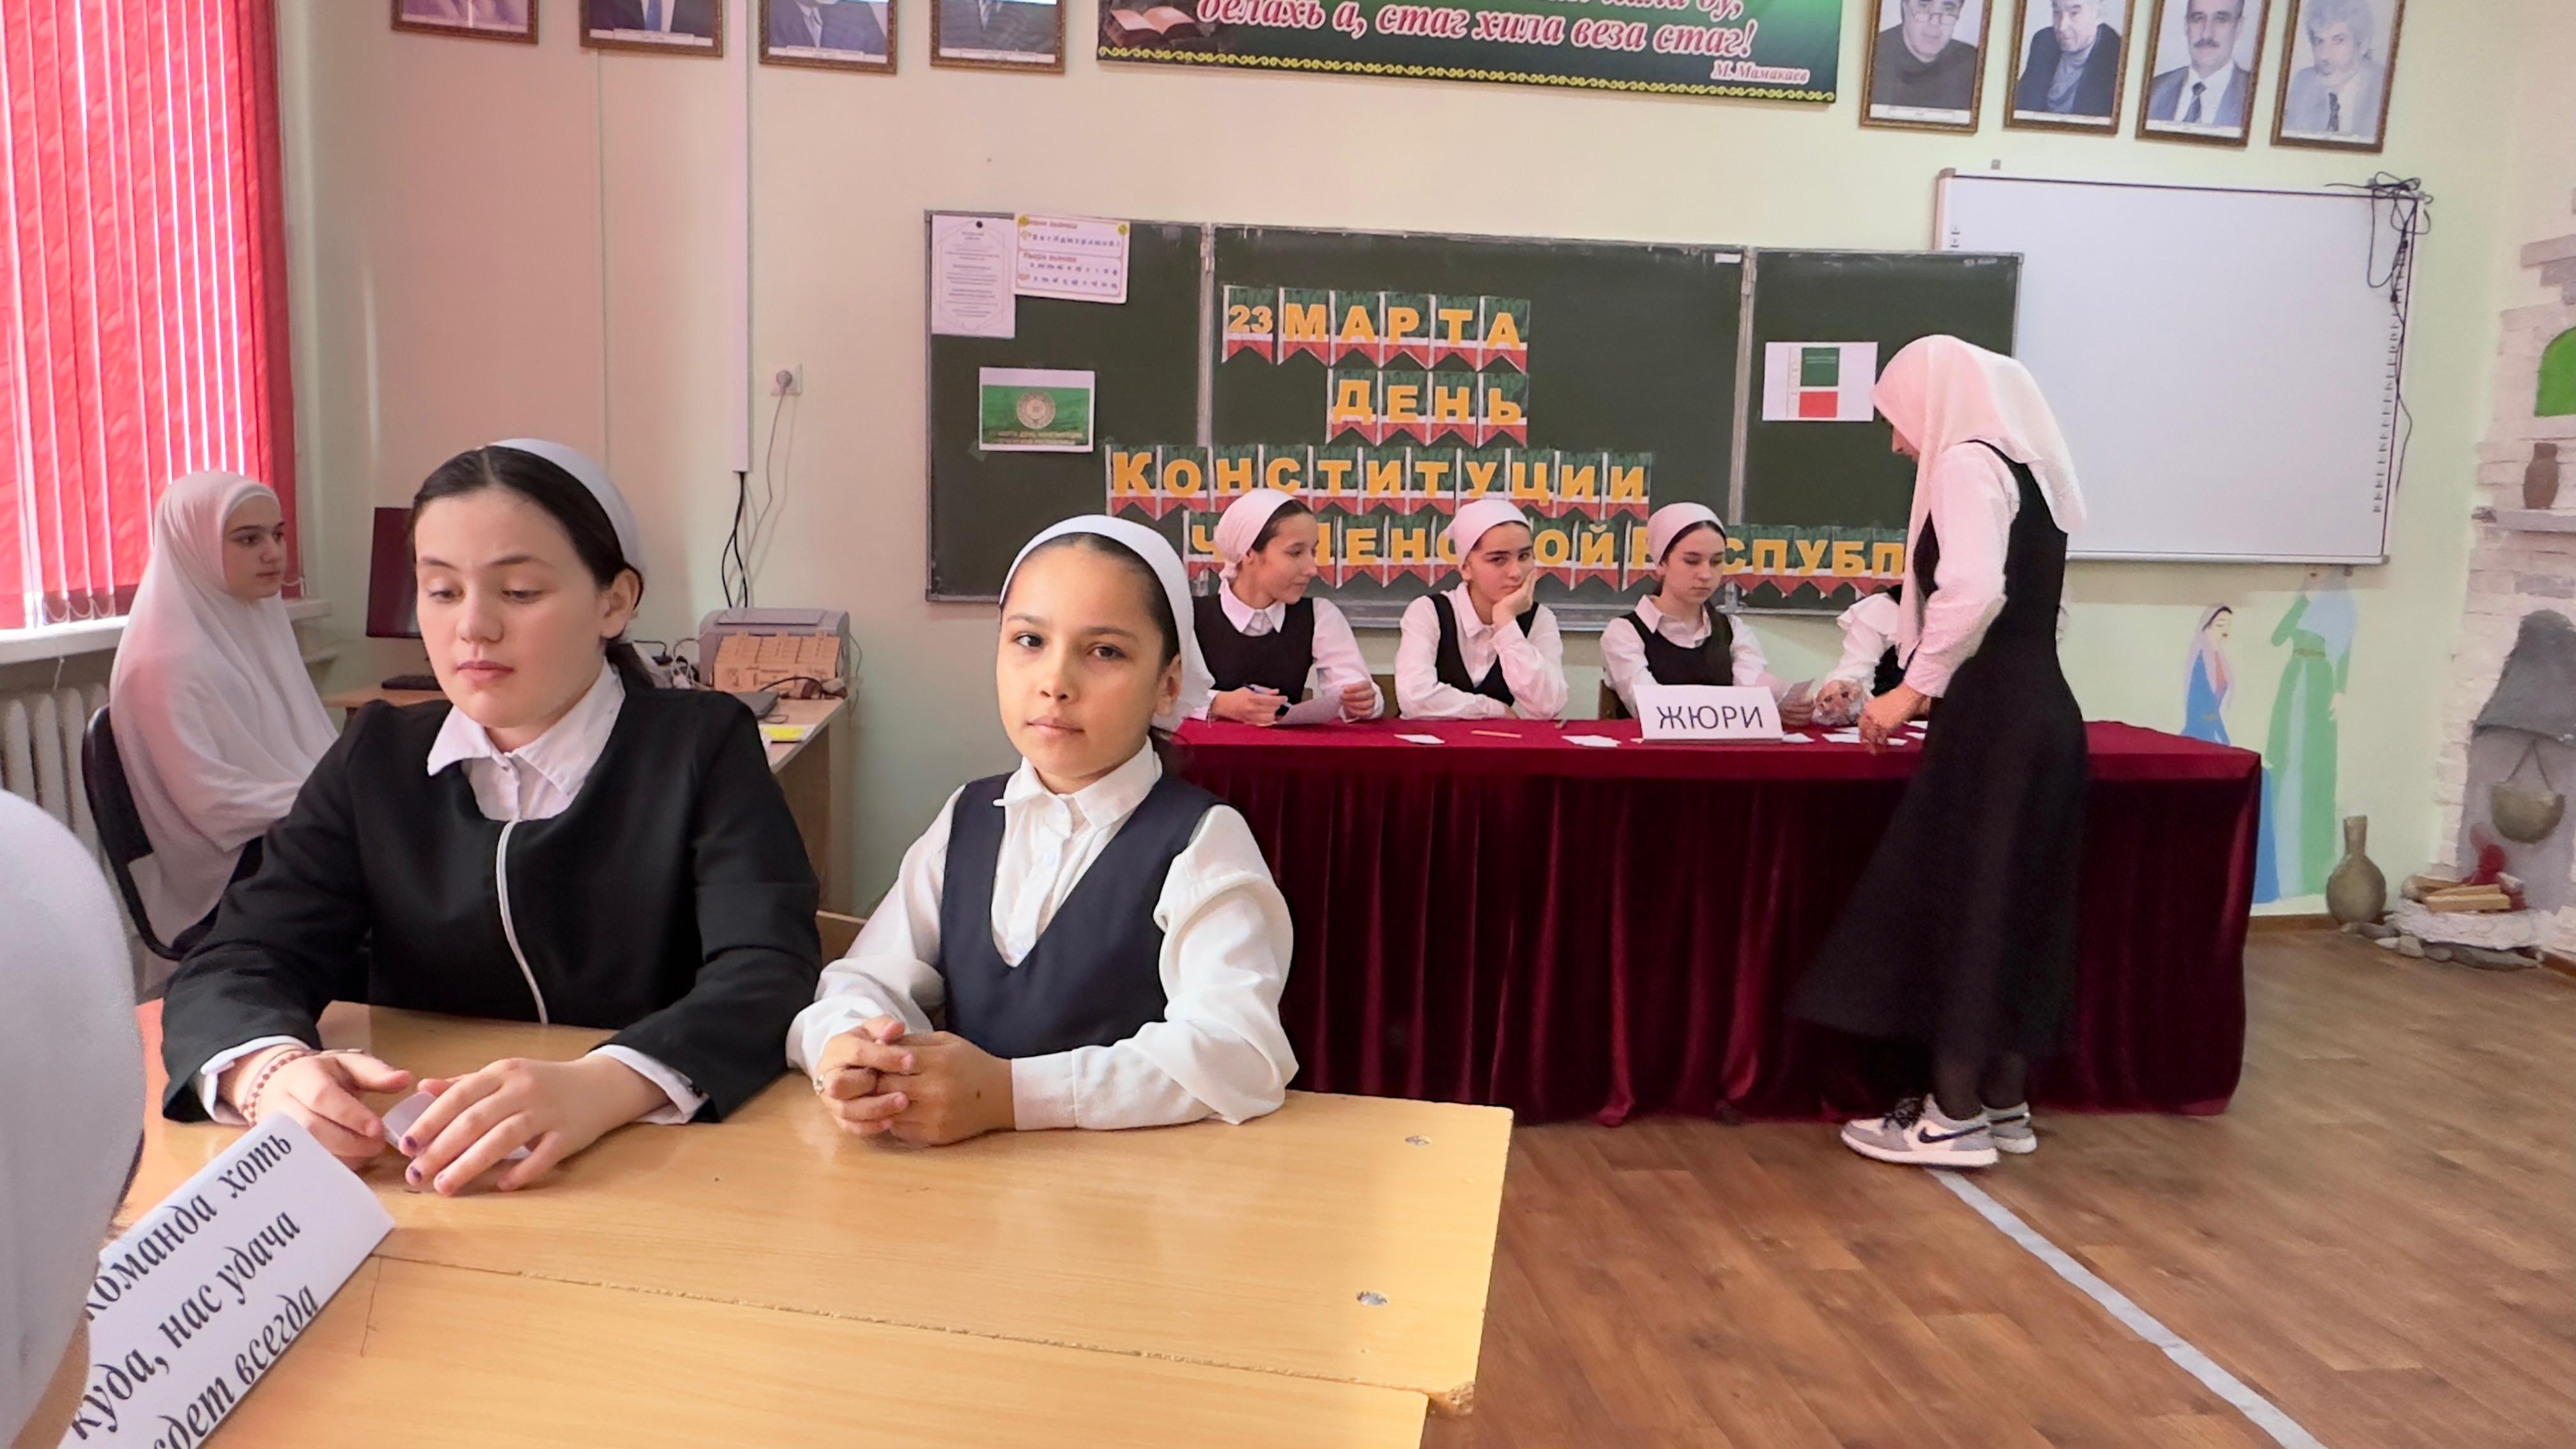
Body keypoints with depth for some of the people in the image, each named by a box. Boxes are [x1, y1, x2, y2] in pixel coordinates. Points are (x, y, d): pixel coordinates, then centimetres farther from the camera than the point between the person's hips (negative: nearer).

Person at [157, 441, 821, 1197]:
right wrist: (271, 1070, -25)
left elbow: (770, 973, -17)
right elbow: (233, 963, -2)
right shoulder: (376, 758, 7)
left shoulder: (704, 747, -4)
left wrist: (602, 1086, -35)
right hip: (423, 1188, 4)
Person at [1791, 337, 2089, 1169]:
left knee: (1957, 900, -2)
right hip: (2039, 707, 9)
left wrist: (1913, 688, -16)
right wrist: (1937, 682, 26)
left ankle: (1956, 1119, 7)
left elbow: (1973, 590, -24)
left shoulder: (1968, 460, -9)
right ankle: (2003, 1102, 23)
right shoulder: (2025, 468, 18)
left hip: (1995, 716, -9)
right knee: (2013, 902, 14)